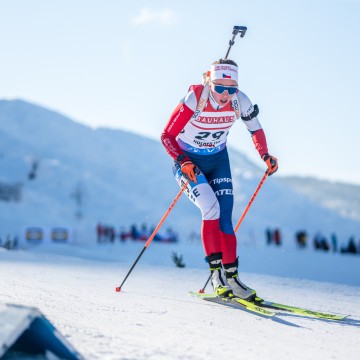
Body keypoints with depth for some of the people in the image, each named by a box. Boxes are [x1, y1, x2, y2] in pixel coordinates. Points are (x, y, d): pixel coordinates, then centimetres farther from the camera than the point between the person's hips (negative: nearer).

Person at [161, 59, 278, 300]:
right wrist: (183, 162, -32)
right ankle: (216, 271, -14)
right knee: (211, 208, -24)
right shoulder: (194, 99, -27)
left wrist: (266, 156, -7)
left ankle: (231, 276, 2)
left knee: (225, 218, -5)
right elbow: (167, 136, -21)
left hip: (218, 160, 4)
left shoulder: (240, 101, -16)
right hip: (188, 161, -4)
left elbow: (256, 128, 4)